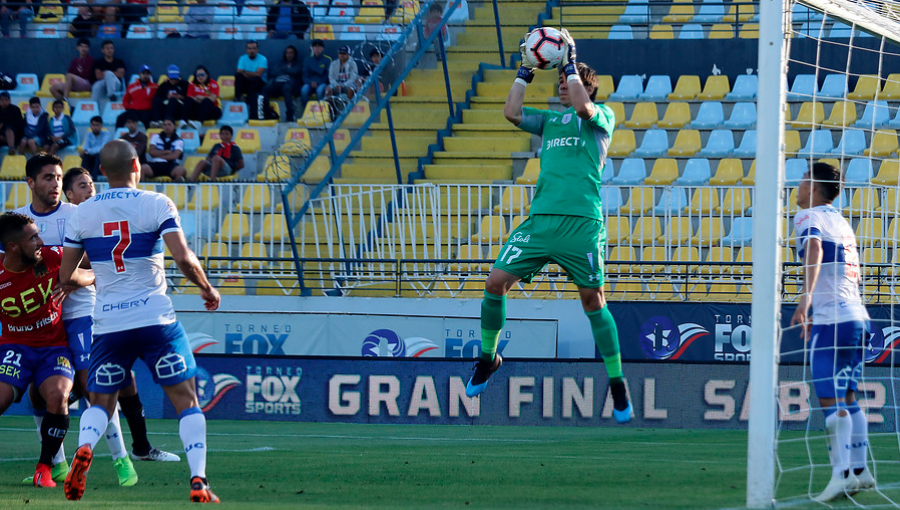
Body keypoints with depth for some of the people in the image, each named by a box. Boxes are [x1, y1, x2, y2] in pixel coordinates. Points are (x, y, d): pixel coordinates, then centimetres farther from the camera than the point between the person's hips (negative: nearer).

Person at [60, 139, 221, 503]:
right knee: (186, 401, 7)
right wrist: (207, 289, 5)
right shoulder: (156, 205, -4)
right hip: (156, 319, -2)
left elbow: (65, 276, 7)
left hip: (108, 325, 2)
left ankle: (84, 449, -16)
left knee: (100, 403, 16)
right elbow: (184, 259, -14)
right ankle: (198, 481, -8)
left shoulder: (83, 214, 4)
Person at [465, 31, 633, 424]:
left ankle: (617, 385, 5)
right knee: (496, 282, -5)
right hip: (540, 219, 5)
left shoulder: (603, 116, 9)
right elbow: (512, 112, 9)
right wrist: (527, 70, 12)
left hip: (581, 222, -5)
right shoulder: (550, 120, 22)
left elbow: (583, 107, -13)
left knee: (593, 300, -4)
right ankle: (488, 357, 14)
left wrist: (570, 62, -3)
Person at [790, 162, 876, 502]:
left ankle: (842, 474, -15)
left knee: (831, 400, -9)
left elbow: (815, 249, -27)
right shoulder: (842, 223, 21)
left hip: (832, 320, -8)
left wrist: (807, 295, -40)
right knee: (847, 398, 15)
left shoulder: (809, 217, -4)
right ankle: (859, 470, 16)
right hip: (857, 317, 8)